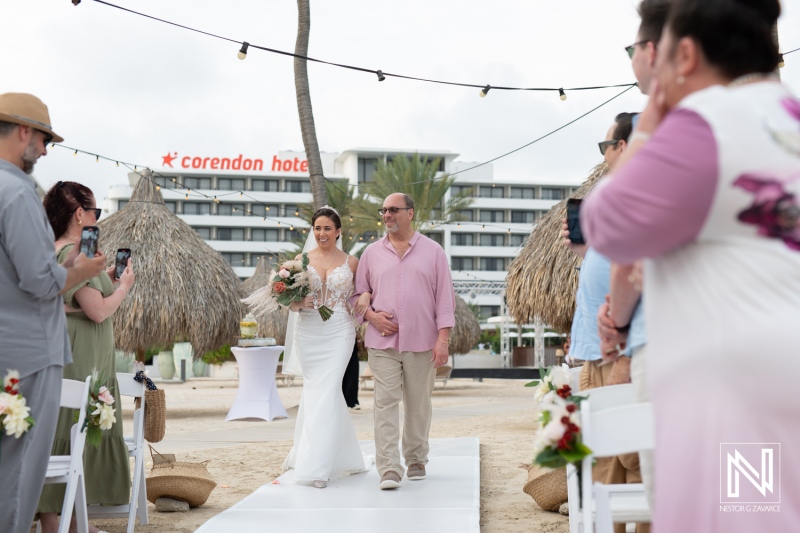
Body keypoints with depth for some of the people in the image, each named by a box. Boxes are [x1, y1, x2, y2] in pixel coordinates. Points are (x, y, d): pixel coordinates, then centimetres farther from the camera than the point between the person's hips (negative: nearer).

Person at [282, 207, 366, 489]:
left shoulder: (351, 262, 5)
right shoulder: (302, 260, 7)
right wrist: (298, 304, -12)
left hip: (339, 332, -2)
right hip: (308, 332, 2)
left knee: (326, 392, -11)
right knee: (314, 390, 5)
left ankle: (317, 467, -7)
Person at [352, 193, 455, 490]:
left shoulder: (432, 251, 5)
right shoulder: (372, 253, 10)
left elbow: (445, 297, 3)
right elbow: (358, 293, 15)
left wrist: (443, 339, -5)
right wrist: (371, 315, -5)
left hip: (422, 342, -1)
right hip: (382, 343, 1)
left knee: (418, 405, 7)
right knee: (386, 404, -7)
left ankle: (416, 461, 24)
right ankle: (389, 470, -9)